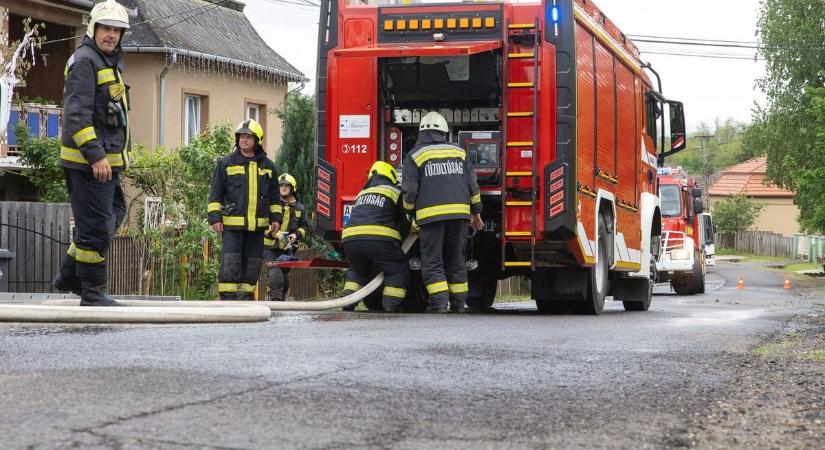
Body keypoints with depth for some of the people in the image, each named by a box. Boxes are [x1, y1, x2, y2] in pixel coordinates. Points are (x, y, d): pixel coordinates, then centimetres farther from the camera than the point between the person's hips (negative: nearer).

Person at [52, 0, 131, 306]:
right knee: (96, 225, -6)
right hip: (88, 159, -10)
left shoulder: (110, 63, 20)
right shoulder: (85, 61, -12)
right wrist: (96, 155, -27)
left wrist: (119, 152, 25)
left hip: (105, 158, 10)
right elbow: (77, 114, -21)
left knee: (114, 213, 18)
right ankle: (92, 293, 1)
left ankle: (69, 276, 23)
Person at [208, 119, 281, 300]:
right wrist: (214, 217, -4)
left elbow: (274, 195, 19)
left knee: (252, 263, 6)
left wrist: (275, 218, 12)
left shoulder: (267, 166, 12)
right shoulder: (226, 163, 3)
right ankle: (227, 299, -9)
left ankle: (245, 297, 15)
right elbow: (215, 193, 3)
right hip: (232, 224, -3)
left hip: (257, 225, 4)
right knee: (230, 262, -11)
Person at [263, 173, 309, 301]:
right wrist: (277, 234, -23)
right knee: (275, 275, -18)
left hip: (287, 248, 4)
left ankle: (281, 301, 27)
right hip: (270, 247, -4)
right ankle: (275, 301, -18)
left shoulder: (300, 208, 9)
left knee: (285, 279, 12)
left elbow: (304, 227, 13)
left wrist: (296, 235, -9)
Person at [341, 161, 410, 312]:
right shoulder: (395, 192, 15)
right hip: (378, 238, -5)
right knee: (398, 269, 8)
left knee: (357, 270, 29)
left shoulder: (362, 194, 31)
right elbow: (402, 222, 17)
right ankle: (391, 306, -2)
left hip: (350, 238, 6)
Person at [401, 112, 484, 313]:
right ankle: (459, 305, 14)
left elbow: (410, 191, -1)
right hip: (459, 213, 4)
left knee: (432, 263, -1)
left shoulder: (415, 155, 5)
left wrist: (411, 212, 16)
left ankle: (439, 303, -13)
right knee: (456, 262, 12)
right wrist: (476, 212, 24)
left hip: (431, 214, -4)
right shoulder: (458, 152, 15)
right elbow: (472, 184, 15)